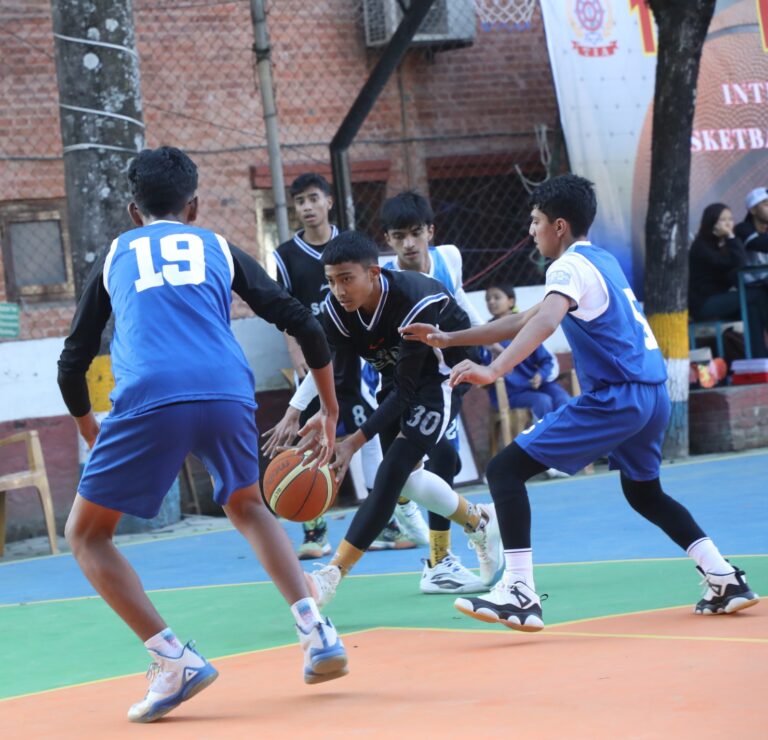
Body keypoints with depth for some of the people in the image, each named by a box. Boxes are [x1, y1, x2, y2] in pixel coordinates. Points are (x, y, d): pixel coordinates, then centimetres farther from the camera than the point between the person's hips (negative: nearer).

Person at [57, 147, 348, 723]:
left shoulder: (115, 255, 26)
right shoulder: (218, 248, 26)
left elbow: (72, 365, 26)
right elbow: (302, 325, 19)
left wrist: (92, 436, 42)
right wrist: (330, 411, 29)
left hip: (149, 400, -2)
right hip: (228, 394, 2)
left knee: (87, 534, 15)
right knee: (248, 508, 31)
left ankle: (174, 660, 0)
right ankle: (316, 632, 14)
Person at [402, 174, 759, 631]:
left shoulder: (570, 266, -7)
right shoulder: (601, 260, 20)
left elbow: (545, 323, -30)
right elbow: (525, 321, 26)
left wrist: (492, 371, -42)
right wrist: (449, 339, 25)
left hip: (614, 398, -10)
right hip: (652, 394, 10)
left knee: (505, 470, -9)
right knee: (644, 492, 32)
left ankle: (520, 594, -18)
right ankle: (725, 580, 25)